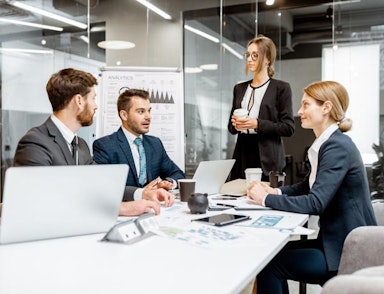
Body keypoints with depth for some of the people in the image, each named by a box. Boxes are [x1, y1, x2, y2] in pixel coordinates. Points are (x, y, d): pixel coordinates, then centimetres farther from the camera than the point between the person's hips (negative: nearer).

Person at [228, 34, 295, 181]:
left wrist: (257, 124, -15)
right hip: (242, 154, 4)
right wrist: (236, 124, -4)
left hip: (268, 158, -4)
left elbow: (288, 127, -5)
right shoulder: (239, 88, 14)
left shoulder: (281, 88, 1)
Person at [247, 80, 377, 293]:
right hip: (336, 241, 9)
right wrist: (275, 191, -1)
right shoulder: (328, 143, 9)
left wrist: (266, 199, -18)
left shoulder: (337, 147, -21)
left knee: (269, 263, -8)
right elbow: (307, 187, 17)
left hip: (349, 252, -9)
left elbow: (315, 203, -27)